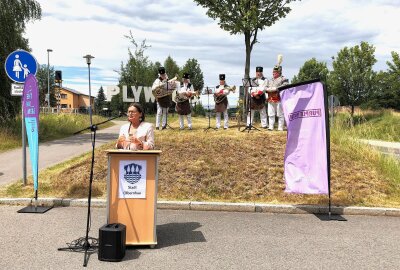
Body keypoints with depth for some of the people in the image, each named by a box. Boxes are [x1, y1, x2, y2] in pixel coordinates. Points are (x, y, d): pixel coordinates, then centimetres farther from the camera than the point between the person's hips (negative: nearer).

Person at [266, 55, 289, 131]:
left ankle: (280, 128, 1)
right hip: (270, 100, 7)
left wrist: (276, 89, -19)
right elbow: (266, 88, 21)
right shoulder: (270, 80, 22)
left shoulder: (283, 79, -1)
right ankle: (270, 127, 14)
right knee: (271, 114, 8)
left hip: (279, 99, -7)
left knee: (280, 114, -2)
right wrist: (268, 89, -2)